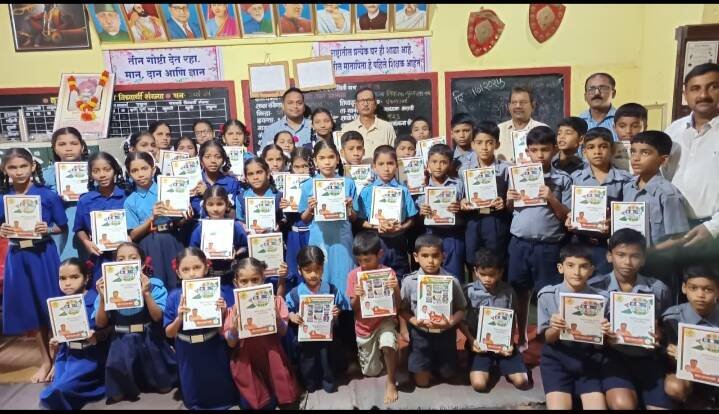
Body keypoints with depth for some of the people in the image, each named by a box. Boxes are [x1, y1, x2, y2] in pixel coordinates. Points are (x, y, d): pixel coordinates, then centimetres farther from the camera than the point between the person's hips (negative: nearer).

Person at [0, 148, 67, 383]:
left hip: (43, 254, -3)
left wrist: (48, 229, -19)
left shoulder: (48, 195, -8)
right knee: (30, 310, 11)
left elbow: (63, 228, -1)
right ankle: (45, 360, 25)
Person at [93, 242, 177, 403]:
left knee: (164, 387, 1)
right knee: (117, 395, -6)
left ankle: (146, 379, 31)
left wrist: (146, 293, -29)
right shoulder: (109, 287, -3)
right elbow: (100, 324, -4)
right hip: (122, 344, 1)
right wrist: (102, 298, -19)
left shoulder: (154, 285, -8)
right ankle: (129, 383, 25)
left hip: (149, 341, -1)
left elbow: (157, 317, -16)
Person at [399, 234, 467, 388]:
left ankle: (435, 361, 47)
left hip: (445, 334, 1)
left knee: (447, 375, 15)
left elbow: (461, 309, -4)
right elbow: (402, 309, -3)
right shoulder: (409, 281, -15)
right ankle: (429, 362, 39)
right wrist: (414, 321, -22)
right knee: (422, 381, 8)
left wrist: (450, 322, -23)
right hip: (420, 334, 0)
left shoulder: (452, 281, -15)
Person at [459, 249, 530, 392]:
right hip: (479, 343, -1)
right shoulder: (469, 291, -8)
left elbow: (512, 321, 6)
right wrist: (472, 340, -14)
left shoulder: (508, 292, -3)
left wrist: (510, 343, -9)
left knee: (522, 382, -11)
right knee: (479, 384, -19)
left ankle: (498, 364, 19)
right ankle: (489, 366, 14)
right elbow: (461, 321, -1)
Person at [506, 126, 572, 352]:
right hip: (519, 243, 3)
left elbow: (567, 216, -3)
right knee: (520, 292, 13)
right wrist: (509, 200, -6)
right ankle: (521, 337, 30)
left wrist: (551, 199, -16)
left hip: (548, 246, -2)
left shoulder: (563, 179, -2)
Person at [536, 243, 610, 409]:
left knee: (597, 406, -13)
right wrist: (555, 329, -23)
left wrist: (604, 332, -20)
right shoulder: (548, 295, -6)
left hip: (589, 358, 1)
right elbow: (547, 338, -1)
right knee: (558, 406, -15)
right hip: (557, 358, -1)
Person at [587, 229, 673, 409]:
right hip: (614, 356, -3)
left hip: (650, 357, 3)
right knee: (623, 404, -25)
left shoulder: (658, 289, 4)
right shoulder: (594, 287, -4)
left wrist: (660, 335, -10)